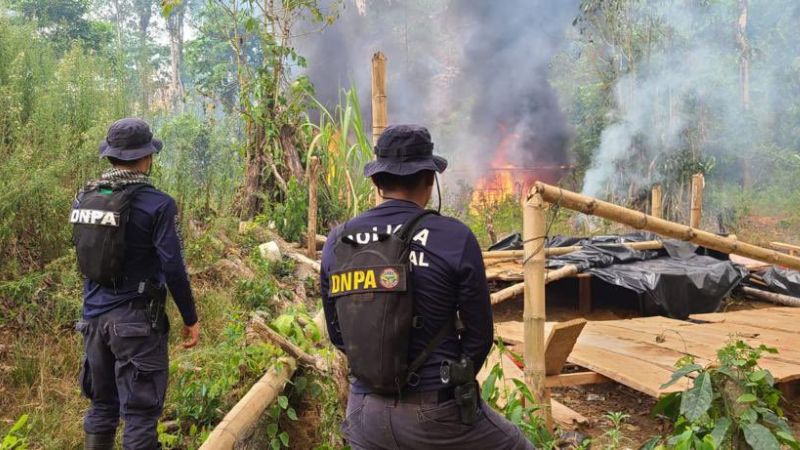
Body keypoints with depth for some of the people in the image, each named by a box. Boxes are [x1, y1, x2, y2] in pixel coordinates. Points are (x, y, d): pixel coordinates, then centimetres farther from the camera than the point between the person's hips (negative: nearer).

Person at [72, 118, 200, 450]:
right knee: (140, 411, 2)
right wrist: (190, 318, -5)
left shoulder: (83, 199, 4)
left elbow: (86, 255, 14)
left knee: (101, 404, 19)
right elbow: (173, 268, -15)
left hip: (94, 316, 7)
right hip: (136, 320, -6)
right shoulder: (156, 204, -15)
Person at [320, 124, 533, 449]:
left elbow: (337, 333, 7)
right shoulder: (455, 238, -12)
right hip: (435, 411, -3)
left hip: (364, 410, 4)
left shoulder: (337, 242, -2)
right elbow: (479, 334, -5)